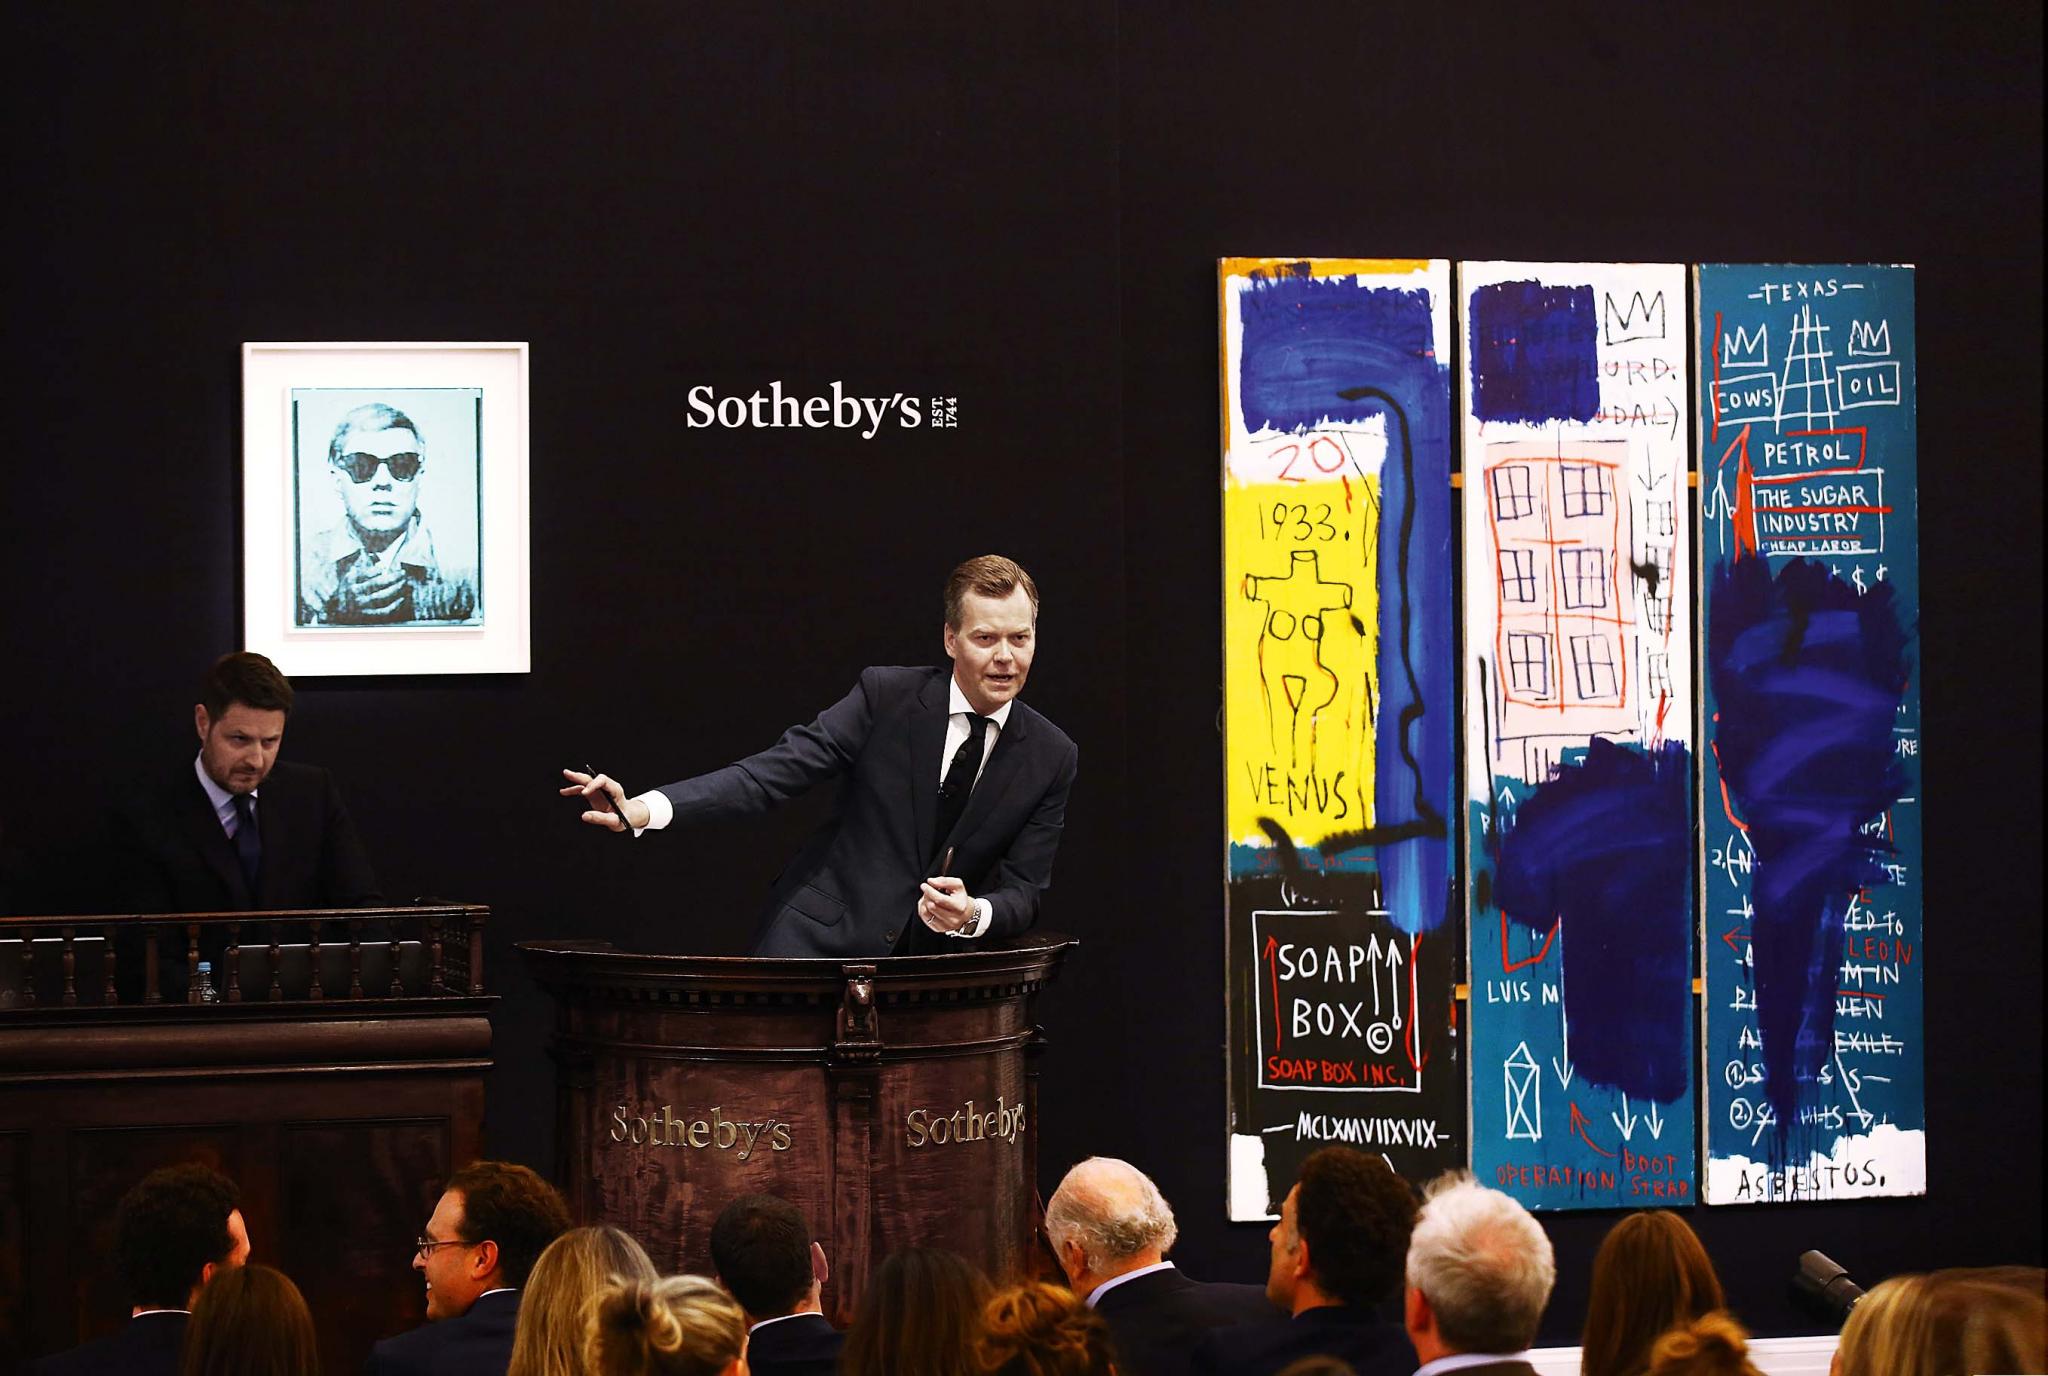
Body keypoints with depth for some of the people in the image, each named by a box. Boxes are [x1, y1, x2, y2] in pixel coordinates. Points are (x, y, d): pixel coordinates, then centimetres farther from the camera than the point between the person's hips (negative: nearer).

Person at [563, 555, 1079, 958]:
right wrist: (645, 809, -25)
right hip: (819, 941, -2)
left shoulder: (1051, 758, 0)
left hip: (929, 964, 2)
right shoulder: (886, 696, -6)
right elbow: (777, 769, -13)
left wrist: (973, 914, -24)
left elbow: (1022, 891, 1)